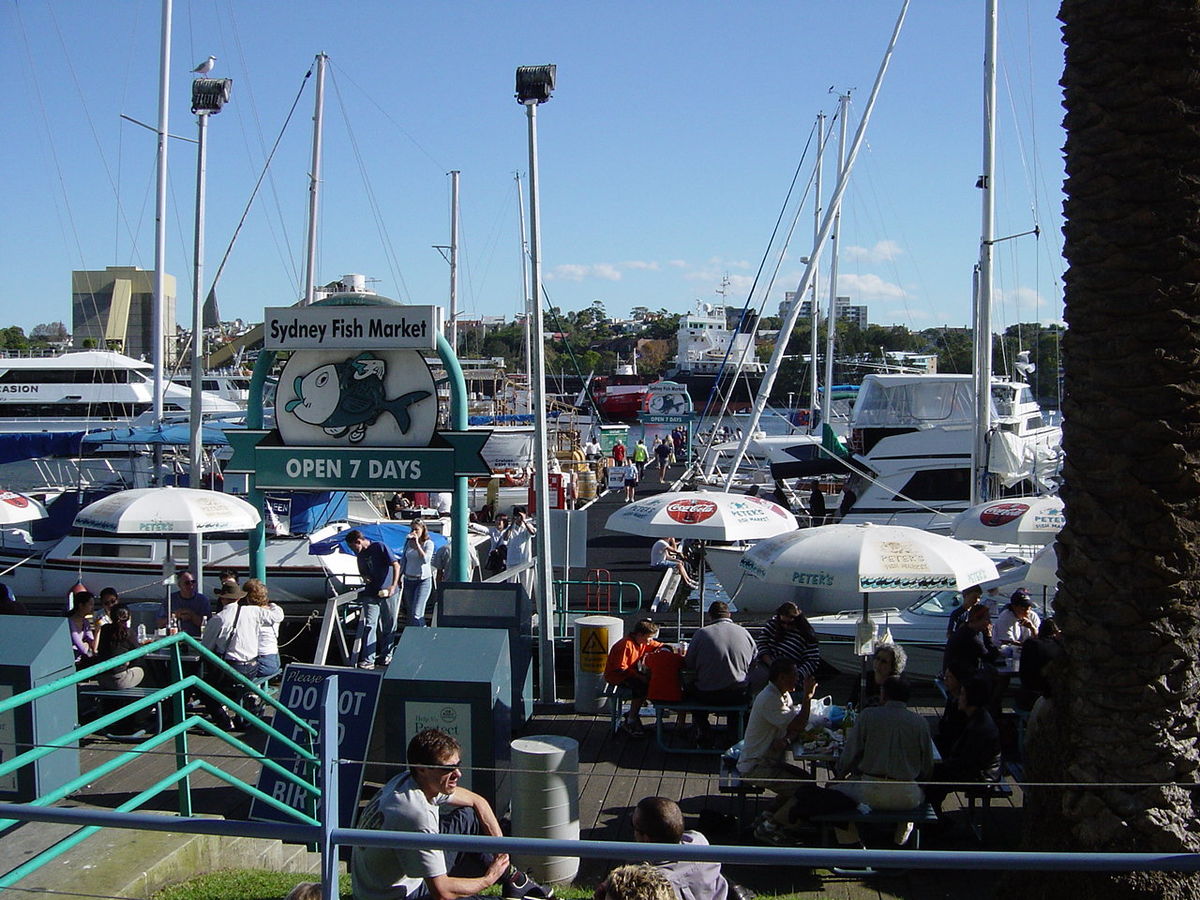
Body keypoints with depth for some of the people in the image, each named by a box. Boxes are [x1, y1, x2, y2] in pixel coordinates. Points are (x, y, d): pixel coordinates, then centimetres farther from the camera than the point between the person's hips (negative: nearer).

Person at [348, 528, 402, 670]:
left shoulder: (380, 547, -7)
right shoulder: (360, 555, 13)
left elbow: (396, 565, -11)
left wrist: (393, 586, -21)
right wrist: (365, 578, 3)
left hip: (388, 593, -4)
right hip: (371, 594, 4)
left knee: (388, 627, 6)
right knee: (369, 625, -8)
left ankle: (386, 655, 21)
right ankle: (368, 659, -12)